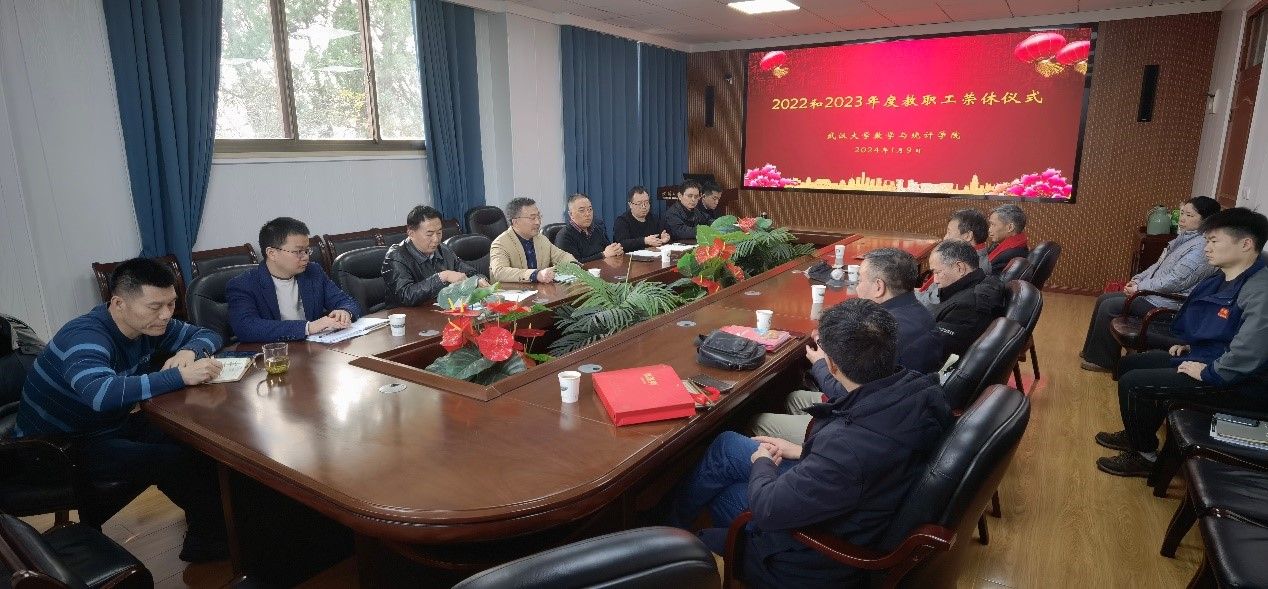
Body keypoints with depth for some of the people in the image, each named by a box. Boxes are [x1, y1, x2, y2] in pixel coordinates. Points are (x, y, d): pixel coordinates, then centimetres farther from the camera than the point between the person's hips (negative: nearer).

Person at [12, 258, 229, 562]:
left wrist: (189, 351, -19)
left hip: (114, 426, 8)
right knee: (173, 461, -26)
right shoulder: (85, 337, -31)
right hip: (57, 447, -8)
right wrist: (180, 376, -49)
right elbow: (101, 394, -50)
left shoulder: (150, 323, -8)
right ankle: (213, 535, -3)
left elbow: (207, 334, 4)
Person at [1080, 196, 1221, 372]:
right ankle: (1093, 351, 14)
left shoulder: (1202, 247, -20)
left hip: (1169, 305, -10)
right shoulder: (1186, 238, 11)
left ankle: (1104, 362, -2)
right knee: (1103, 299, 5)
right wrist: (1137, 279, 4)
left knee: (1109, 307, -16)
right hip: (1155, 292, 10)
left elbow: (1174, 281, -25)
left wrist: (1139, 287, -16)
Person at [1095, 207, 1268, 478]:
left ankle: (1145, 456, 5)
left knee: (1133, 383, -16)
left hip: (1239, 383, -10)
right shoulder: (1224, 280, 7)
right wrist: (1190, 346, 11)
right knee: (1130, 363, 16)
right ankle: (1137, 434, 31)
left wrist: (1208, 373, -23)